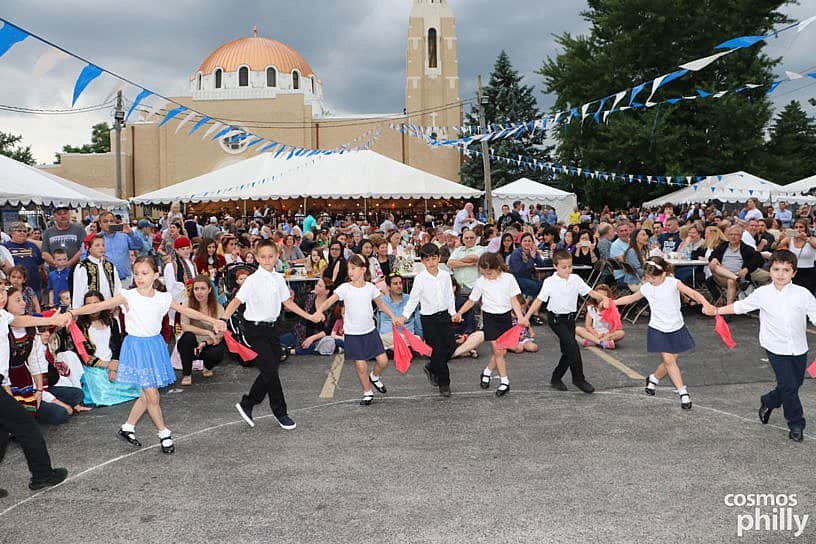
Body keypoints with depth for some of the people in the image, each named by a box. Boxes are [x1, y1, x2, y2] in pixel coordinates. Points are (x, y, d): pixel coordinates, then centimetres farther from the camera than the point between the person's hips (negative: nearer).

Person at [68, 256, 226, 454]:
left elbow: (187, 311, 9)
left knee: (147, 394, 10)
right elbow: (100, 305, -16)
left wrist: (213, 321, 10)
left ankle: (127, 427, 29)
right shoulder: (128, 296, -10)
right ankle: (164, 434, 12)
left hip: (155, 345, 4)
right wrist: (73, 312, -27)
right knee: (151, 395, -3)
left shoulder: (163, 298, 0)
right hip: (136, 346, -4)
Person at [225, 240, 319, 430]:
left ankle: (247, 405, 24)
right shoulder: (252, 280, -12)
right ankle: (280, 413, 6)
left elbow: (287, 302, 16)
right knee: (270, 371, -7)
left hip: (273, 327, 6)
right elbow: (236, 301, -18)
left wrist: (309, 316, 18)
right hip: (257, 330, -6)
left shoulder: (279, 279, 5)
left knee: (270, 372, 8)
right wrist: (223, 321, -33)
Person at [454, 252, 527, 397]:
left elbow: (514, 300, -2)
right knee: (498, 351, -7)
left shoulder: (508, 278, -5)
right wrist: (459, 313, -5)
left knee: (502, 351, 4)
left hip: (505, 317, 1)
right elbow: (471, 300, 5)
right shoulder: (481, 282, -4)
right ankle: (504, 381, 2)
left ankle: (487, 372, 27)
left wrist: (520, 317, -14)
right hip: (490, 318, -1)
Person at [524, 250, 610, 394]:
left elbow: (590, 292, 0)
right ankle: (579, 378, -8)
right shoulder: (550, 282, -10)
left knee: (568, 351, 9)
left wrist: (603, 298, -19)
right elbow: (539, 300, -10)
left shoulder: (575, 279, 1)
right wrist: (526, 317, -17)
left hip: (570, 318, 5)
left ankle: (556, 379, 25)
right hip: (557, 319, -5)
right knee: (573, 346, -19)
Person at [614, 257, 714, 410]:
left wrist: (705, 304, -44)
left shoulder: (673, 283, -14)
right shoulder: (646, 288, -4)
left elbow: (693, 293, -26)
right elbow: (631, 298, 13)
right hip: (658, 330, 1)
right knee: (668, 360, -8)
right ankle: (683, 393, 0)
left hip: (676, 328, 0)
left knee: (670, 361, 8)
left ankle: (653, 378, 36)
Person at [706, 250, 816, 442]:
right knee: (789, 385, -6)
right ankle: (796, 424, 12)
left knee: (794, 384, 15)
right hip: (776, 348, -2)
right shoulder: (762, 293, -5)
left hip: (799, 348, 2)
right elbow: (740, 306, 6)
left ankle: (767, 402, 43)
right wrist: (717, 311, 6)